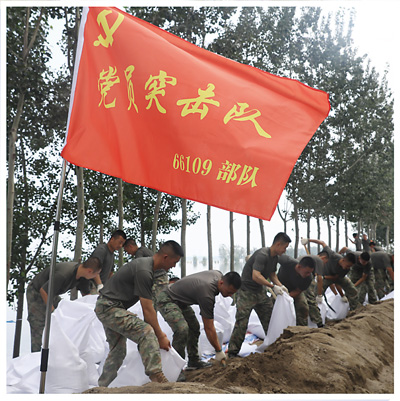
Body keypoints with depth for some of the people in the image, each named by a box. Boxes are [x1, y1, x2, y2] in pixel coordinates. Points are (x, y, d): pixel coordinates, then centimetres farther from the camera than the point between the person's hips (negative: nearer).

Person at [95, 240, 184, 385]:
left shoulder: (146, 265, 8)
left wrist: (157, 331, 11)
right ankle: (156, 376, -24)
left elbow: (147, 306, 12)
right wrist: (160, 336, -13)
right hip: (109, 308, -11)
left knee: (117, 351, 18)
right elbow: (147, 310, -20)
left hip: (105, 308, 11)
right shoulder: (144, 271, -24)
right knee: (146, 333, -22)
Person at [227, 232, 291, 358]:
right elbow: (256, 276, -32)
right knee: (241, 323, -9)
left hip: (260, 291, 9)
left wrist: (280, 285, 3)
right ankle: (232, 352, -1)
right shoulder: (262, 255, -23)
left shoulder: (275, 257, 7)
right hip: (246, 292, -9)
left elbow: (272, 274, 20)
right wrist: (273, 287, -27)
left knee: (270, 319, 10)